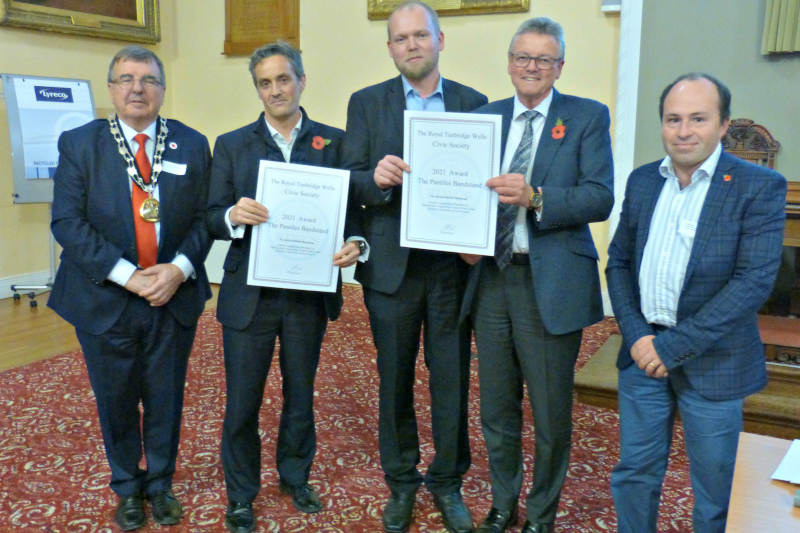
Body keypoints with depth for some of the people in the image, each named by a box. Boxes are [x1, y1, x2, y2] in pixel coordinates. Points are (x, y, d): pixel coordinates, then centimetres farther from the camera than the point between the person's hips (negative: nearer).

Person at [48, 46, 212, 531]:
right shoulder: (78, 144, -2)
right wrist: (127, 275, -18)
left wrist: (178, 268, -16)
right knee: (116, 401, 13)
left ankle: (161, 484, 35)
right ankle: (127, 487, 36)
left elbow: (204, 217, 0)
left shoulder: (192, 145, 2)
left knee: (166, 399, 13)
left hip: (174, 296, 1)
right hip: (105, 299, -1)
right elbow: (68, 222, -10)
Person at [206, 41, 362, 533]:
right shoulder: (231, 145, 4)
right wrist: (233, 215, -23)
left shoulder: (334, 142, 2)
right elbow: (213, 219, -1)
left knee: (301, 394, 17)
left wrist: (355, 244, -20)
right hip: (249, 294, 0)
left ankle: (296, 478, 39)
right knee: (242, 401, 8)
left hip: (309, 293, 1)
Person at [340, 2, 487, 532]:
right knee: (395, 379, 11)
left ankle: (448, 481, 27)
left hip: (453, 264, 0)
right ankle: (402, 482, 30)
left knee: (452, 378, 8)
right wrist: (377, 178, -24)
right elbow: (352, 184, -1)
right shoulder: (367, 103, 4)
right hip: (392, 264, 0)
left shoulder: (474, 104, 5)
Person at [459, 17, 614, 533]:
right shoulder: (486, 117, 11)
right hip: (491, 278, 4)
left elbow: (601, 197, -11)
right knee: (497, 408, 15)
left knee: (551, 413, 8)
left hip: (551, 283, -3)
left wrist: (535, 197, -25)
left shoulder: (588, 117, -1)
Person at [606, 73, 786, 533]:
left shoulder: (759, 186, -9)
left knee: (715, 495, 11)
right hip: (643, 354, 4)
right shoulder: (643, 180, 6)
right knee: (634, 474, 15)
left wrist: (675, 345, -19)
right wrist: (637, 335, -6)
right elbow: (619, 261, 8)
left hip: (712, 360, -4)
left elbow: (755, 280, -17)